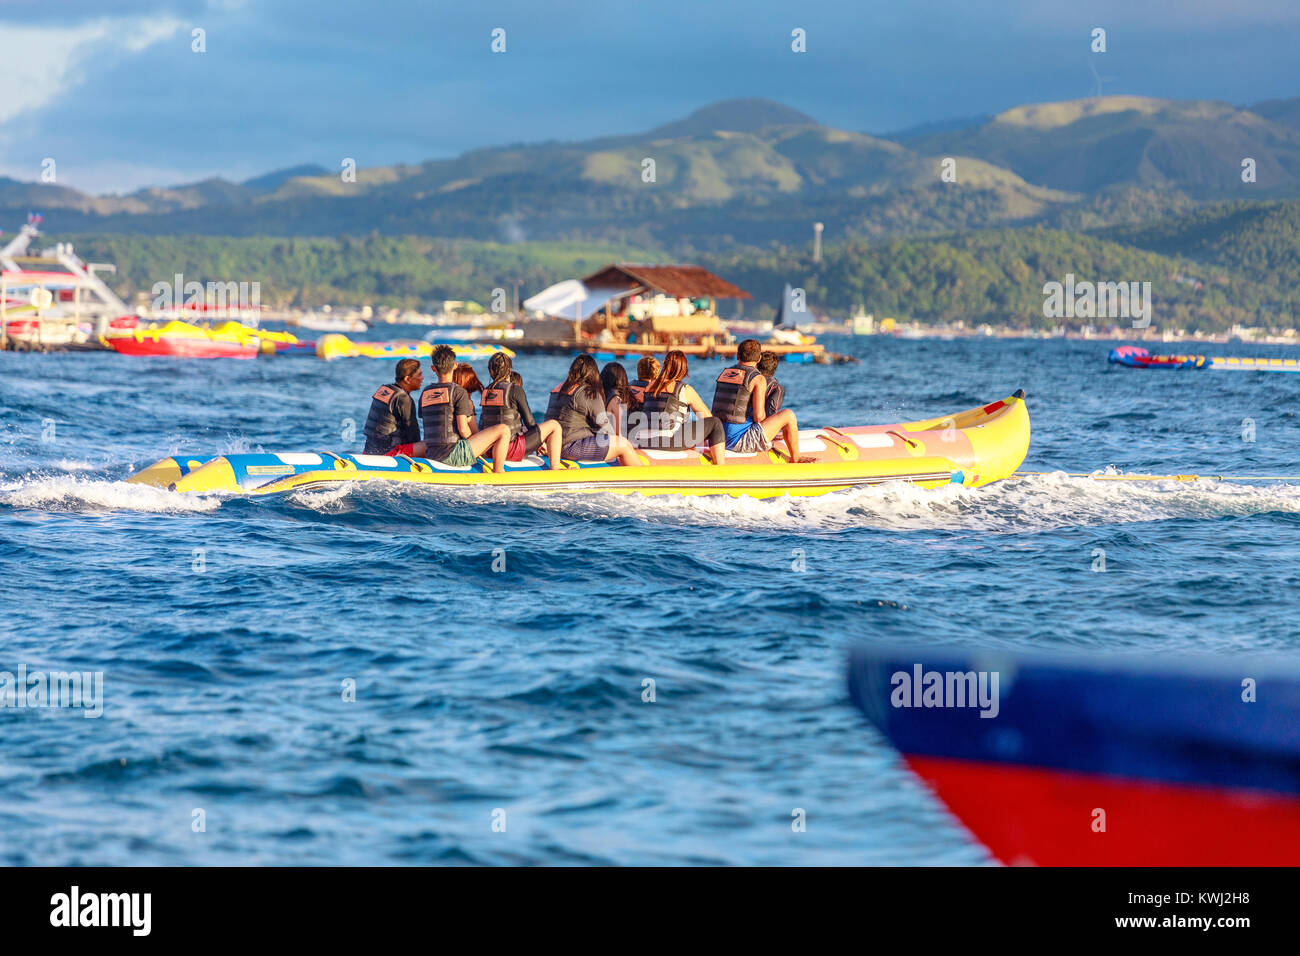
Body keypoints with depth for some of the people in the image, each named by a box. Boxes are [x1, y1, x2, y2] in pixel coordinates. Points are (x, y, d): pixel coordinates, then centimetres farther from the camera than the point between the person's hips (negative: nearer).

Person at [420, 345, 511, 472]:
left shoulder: (424, 394, 13)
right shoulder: (459, 391, -7)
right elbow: (463, 429, -13)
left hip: (432, 455, 7)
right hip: (453, 454, -7)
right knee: (503, 430, -5)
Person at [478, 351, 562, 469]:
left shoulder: (486, 392, 6)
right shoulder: (515, 390, -11)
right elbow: (529, 422, -7)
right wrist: (541, 442, 11)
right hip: (511, 449, -7)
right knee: (554, 426, 3)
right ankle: (555, 469, -1)